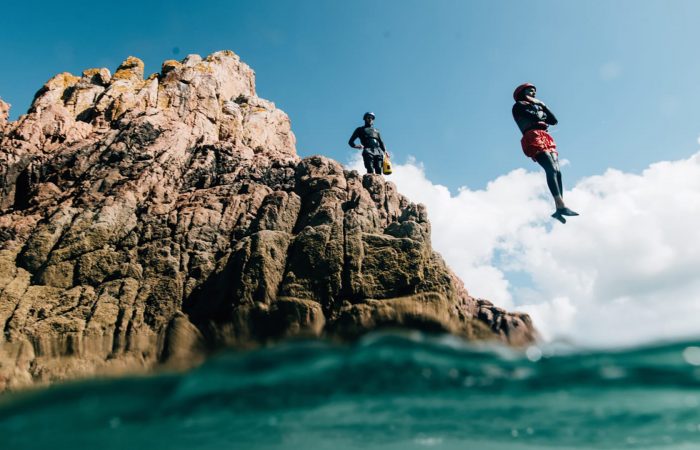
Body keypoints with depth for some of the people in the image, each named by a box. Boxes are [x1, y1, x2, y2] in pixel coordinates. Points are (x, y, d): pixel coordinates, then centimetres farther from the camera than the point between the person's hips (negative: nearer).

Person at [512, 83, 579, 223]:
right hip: (533, 138, -7)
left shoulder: (536, 107, 35)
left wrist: (543, 106, 19)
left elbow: (554, 121, 24)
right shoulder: (519, 106, 13)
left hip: (546, 139, 7)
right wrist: (541, 111, 16)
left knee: (557, 171, -12)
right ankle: (562, 206, -37)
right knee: (551, 169, -25)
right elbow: (535, 117, -5)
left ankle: (559, 209, -21)